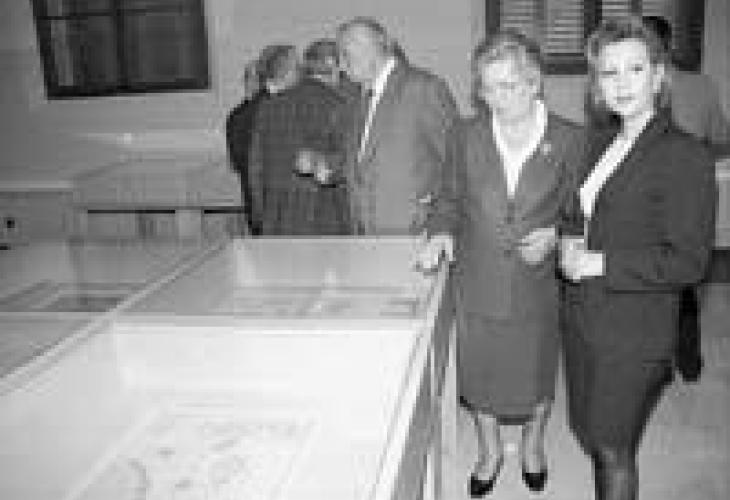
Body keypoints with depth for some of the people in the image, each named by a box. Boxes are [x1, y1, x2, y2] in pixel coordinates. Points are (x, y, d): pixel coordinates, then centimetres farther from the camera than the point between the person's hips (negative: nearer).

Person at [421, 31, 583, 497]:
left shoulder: (570, 139, -9)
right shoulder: (466, 136, -3)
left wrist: (554, 235, -17)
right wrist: (442, 231, -9)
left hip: (538, 287, -1)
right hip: (478, 283, 2)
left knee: (537, 375, 19)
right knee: (478, 374, 16)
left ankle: (533, 441, 51)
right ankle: (490, 449, 45)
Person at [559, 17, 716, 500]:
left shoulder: (686, 155, -16)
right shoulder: (600, 144, 8)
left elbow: (688, 261, -20)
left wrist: (601, 263, -20)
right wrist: (569, 241, -2)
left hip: (634, 333, -7)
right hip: (583, 319, 7)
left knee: (613, 447, 8)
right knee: (589, 433, 20)